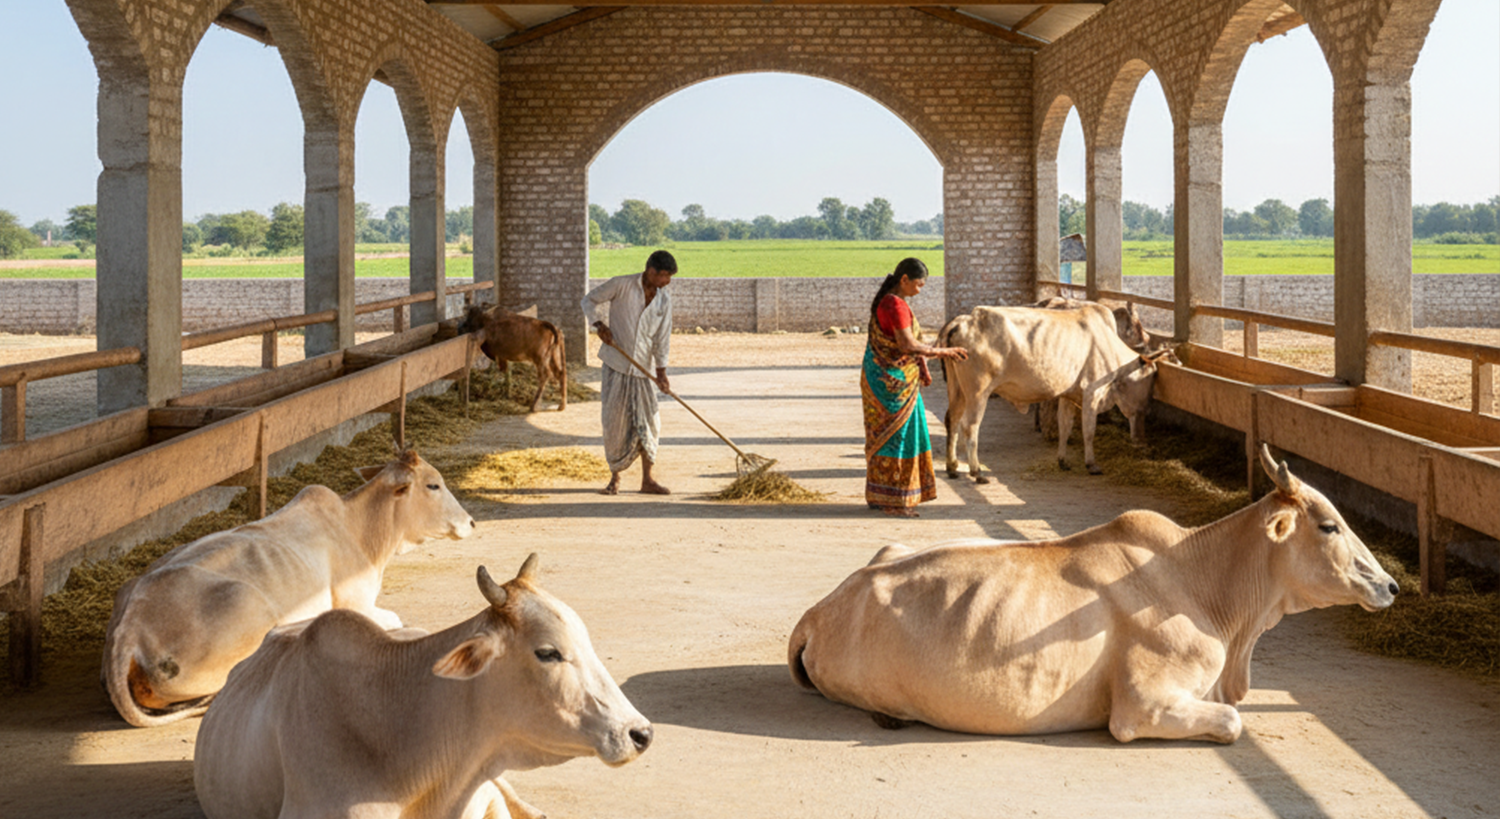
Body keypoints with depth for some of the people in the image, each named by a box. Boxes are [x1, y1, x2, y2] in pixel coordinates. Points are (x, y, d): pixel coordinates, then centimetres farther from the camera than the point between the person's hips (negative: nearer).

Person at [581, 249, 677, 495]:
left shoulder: (664, 301, 3)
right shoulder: (622, 285, -8)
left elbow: (662, 338, 4)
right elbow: (589, 300, 1)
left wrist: (661, 370, -6)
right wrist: (599, 325, -15)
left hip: (641, 367, 4)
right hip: (615, 363, -3)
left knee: (647, 422, 2)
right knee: (615, 420, 0)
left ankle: (647, 480, 10)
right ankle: (615, 477, 12)